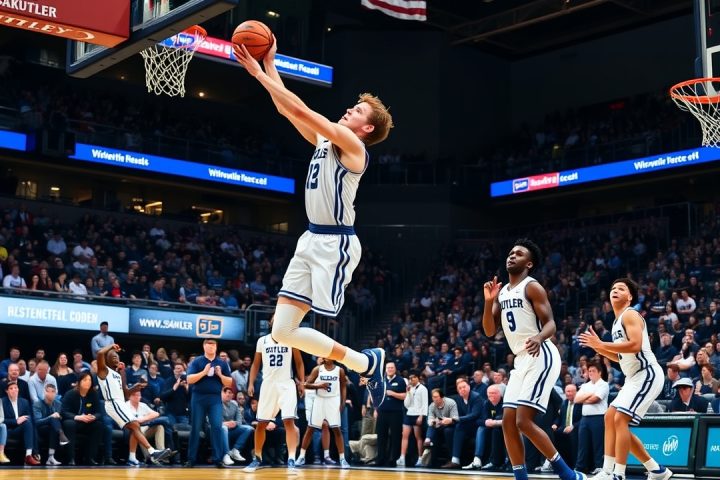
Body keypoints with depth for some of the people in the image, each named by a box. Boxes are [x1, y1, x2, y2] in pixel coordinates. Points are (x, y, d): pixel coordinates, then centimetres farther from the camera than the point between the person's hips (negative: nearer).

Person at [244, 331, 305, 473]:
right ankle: (257, 458, 19)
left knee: (289, 421, -15)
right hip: (268, 383, 2)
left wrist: (302, 382, -3)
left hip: (286, 384, -2)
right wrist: (251, 383, 2)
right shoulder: (262, 341, 7)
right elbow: (256, 364, 12)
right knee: (261, 423, 4)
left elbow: (299, 362, 7)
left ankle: (291, 460, -18)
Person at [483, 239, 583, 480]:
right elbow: (490, 331, 12)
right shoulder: (502, 292, 16)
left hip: (541, 358, -9)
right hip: (521, 361, 9)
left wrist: (538, 338, -36)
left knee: (524, 421, -15)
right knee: (508, 422, 4)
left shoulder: (532, 287, -8)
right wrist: (488, 301, -2)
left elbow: (550, 323, -14)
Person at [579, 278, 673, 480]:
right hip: (635, 377, 11)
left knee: (620, 419, -19)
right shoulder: (618, 321, 19)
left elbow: (635, 345, -26)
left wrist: (601, 344, -22)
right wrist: (598, 348, 10)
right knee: (610, 418, 9)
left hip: (647, 374, -11)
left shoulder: (630, 315, -10)